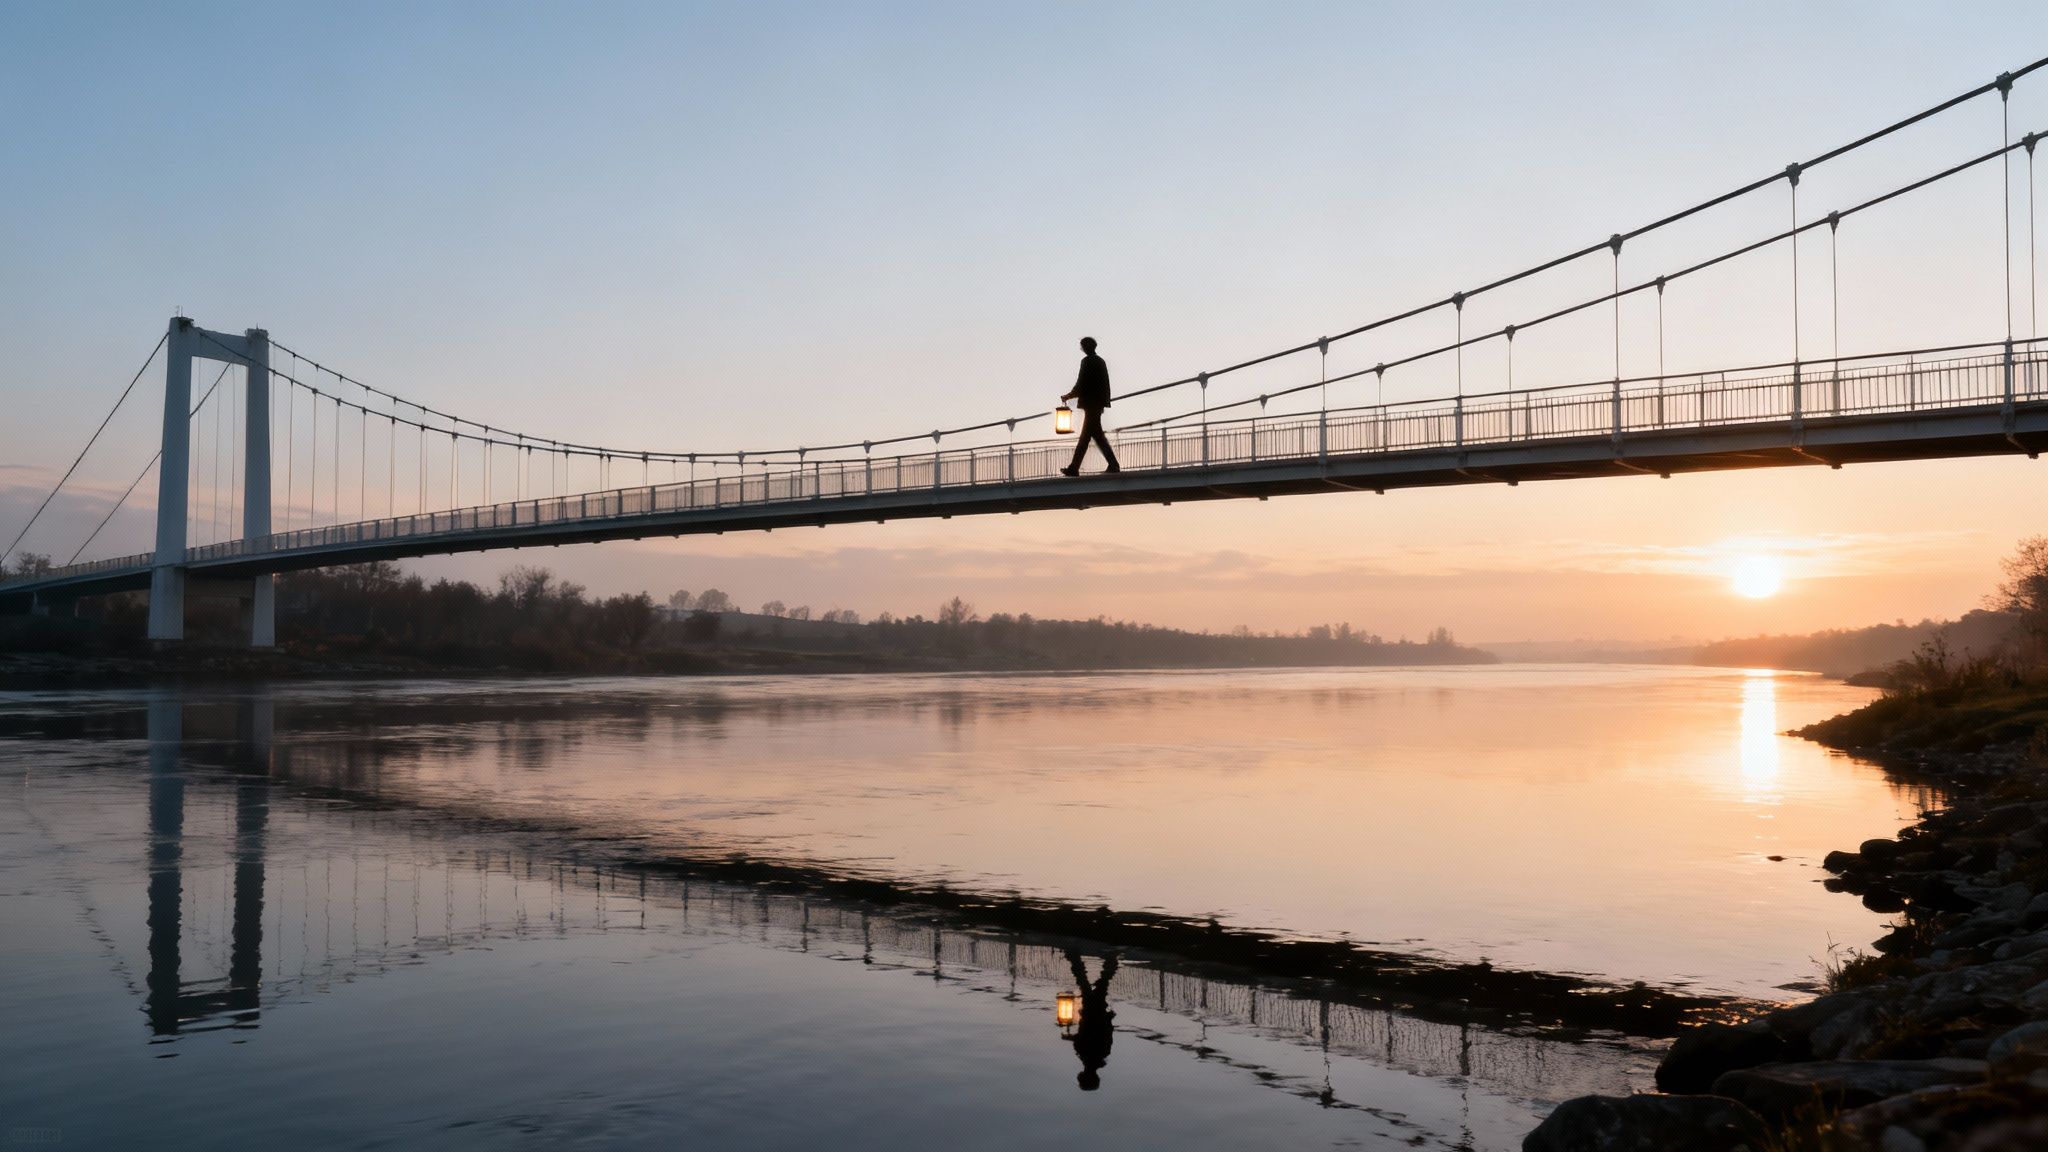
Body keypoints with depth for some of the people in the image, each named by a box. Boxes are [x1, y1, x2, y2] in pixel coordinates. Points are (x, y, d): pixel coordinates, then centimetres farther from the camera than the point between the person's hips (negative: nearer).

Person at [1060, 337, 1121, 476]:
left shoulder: (1087, 361, -10)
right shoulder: (1100, 361, 15)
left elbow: (1081, 385, -13)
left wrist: (1068, 396, -1)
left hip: (1091, 404, -9)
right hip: (1098, 403, 9)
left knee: (1097, 434, -8)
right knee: (1085, 435, 9)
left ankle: (1114, 465, -12)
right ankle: (1074, 467, 10)